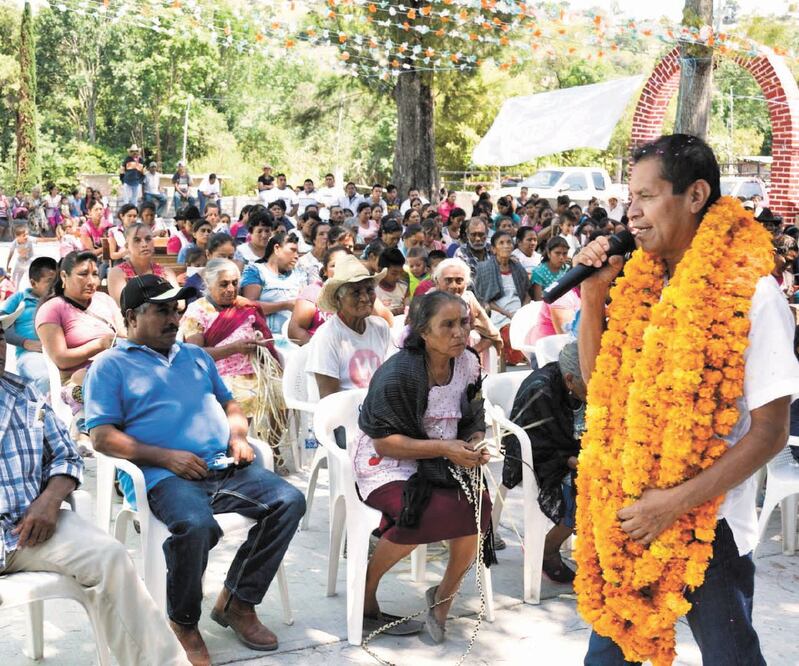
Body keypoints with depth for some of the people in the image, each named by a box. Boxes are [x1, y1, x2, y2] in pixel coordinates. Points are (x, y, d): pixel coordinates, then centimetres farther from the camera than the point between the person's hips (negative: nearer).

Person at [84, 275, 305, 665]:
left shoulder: (196, 356, 27)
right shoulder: (111, 365, 8)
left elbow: (229, 403, 32)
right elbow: (102, 436, -2)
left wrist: (238, 436, 7)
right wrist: (166, 456, -14)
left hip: (225, 468, 6)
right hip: (167, 476, -6)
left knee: (289, 501, -17)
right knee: (195, 525, -37)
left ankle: (237, 601, -3)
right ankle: (183, 624, -10)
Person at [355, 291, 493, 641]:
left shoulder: (468, 363, 0)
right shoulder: (397, 374, -19)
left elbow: (474, 423, 12)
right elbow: (384, 442, -18)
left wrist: (475, 446, -12)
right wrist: (445, 448, -26)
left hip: (442, 463, 5)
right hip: (387, 464, -5)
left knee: (478, 504, -25)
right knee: (432, 513, -32)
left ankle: (443, 598, -1)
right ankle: (365, 594, -8)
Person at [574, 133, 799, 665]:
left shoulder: (750, 293, -14)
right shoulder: (639, 281, 4)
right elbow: (599, 382, 12)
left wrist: (677, 501, -19)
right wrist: (594, 298, -2)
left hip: (705, 523, -5)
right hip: (626, 511, 6)